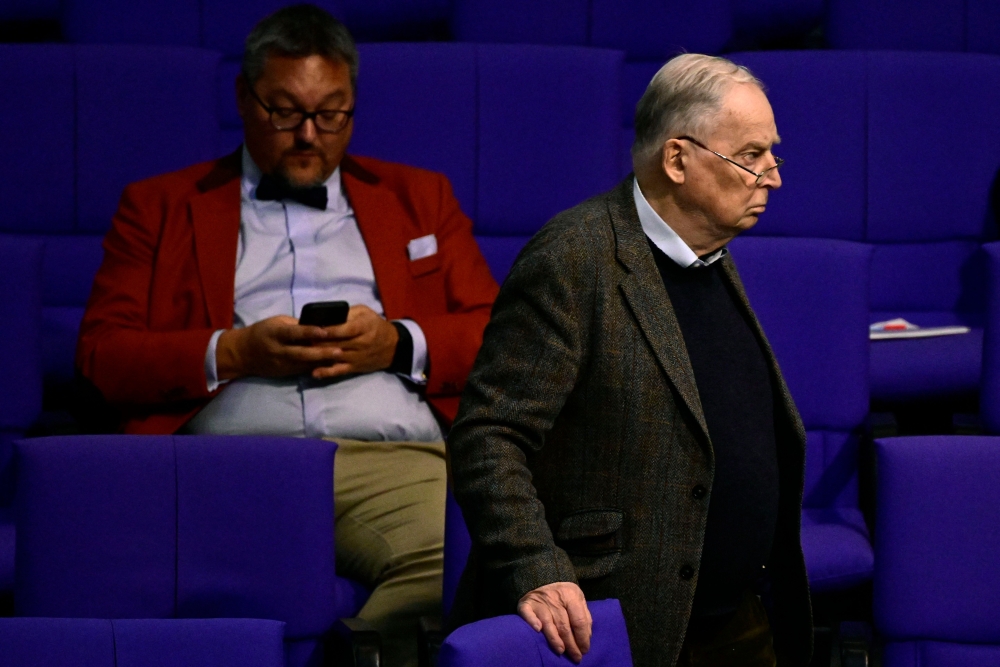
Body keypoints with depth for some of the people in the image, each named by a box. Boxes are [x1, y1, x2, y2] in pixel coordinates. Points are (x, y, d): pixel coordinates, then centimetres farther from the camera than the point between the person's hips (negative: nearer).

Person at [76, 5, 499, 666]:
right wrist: (232, 353, -2)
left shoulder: (417, 198, 29)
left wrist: (400, 344, 0)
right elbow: (100, 356, 12)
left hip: (391, 458, 1)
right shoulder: (161, 207, 23)